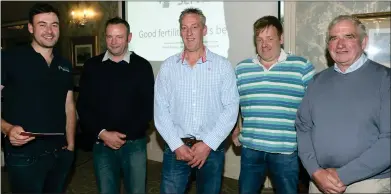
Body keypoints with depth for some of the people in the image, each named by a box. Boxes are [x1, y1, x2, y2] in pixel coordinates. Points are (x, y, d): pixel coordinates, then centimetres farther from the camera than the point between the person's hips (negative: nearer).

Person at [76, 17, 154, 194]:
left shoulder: (142, 66, -2)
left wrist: (125, 135, -10)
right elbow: (83, 106, 2)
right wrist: (102, 133, -10)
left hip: (134, 143, -1)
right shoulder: (92, 66, 3)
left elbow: (149, 106, -3)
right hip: (102, 144, 2)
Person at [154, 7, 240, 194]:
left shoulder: (223, 65, -2)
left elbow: (231, 108, -6)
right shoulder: (168, 66, 2)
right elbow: (161, 110, -1)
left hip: (211, 148, 0)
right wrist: (176, 145, -9)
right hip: (176, 147, 1)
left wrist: (208, 144, -12)